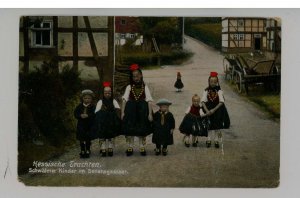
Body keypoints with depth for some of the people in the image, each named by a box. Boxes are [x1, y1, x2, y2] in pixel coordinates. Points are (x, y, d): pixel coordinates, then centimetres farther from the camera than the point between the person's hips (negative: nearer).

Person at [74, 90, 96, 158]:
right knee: (81, 139, 6)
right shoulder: (80, 106, 4)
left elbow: (94, 114, -15)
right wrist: (80, 115, -17)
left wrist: (87, 115, -27)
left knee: (88, 139, 5)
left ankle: (87, 151, 16)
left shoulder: (92, 106, -4)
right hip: (81, 125, 2)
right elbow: (75, 113, 0)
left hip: (89, 125, -2)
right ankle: (82, 151, 15)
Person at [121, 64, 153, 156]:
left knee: (142, 129, 1)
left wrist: (150, 113, -10)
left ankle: (142, 147, 9)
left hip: (142, 110, 0)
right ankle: (130, 147, 5)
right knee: (130, 128, -2)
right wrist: (122, 112, -10)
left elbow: (149, 101, -1)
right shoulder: (129, 87, 7)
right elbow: (125, 99, 1)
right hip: (131, 110, 1)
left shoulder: (145, 87, 5)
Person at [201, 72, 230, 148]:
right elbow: (203, 101, -8)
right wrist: (207, 110, -21)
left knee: (217, 126, 3)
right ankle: (209, 140, 15)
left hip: (217, 109, -1)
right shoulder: (206, 91, -4)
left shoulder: (219, 91, -8)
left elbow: (221, 102, -13)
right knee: (209, 126, 4)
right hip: (208, 109, 1)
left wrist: (214, 110, -22)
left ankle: (216, 141, 13)